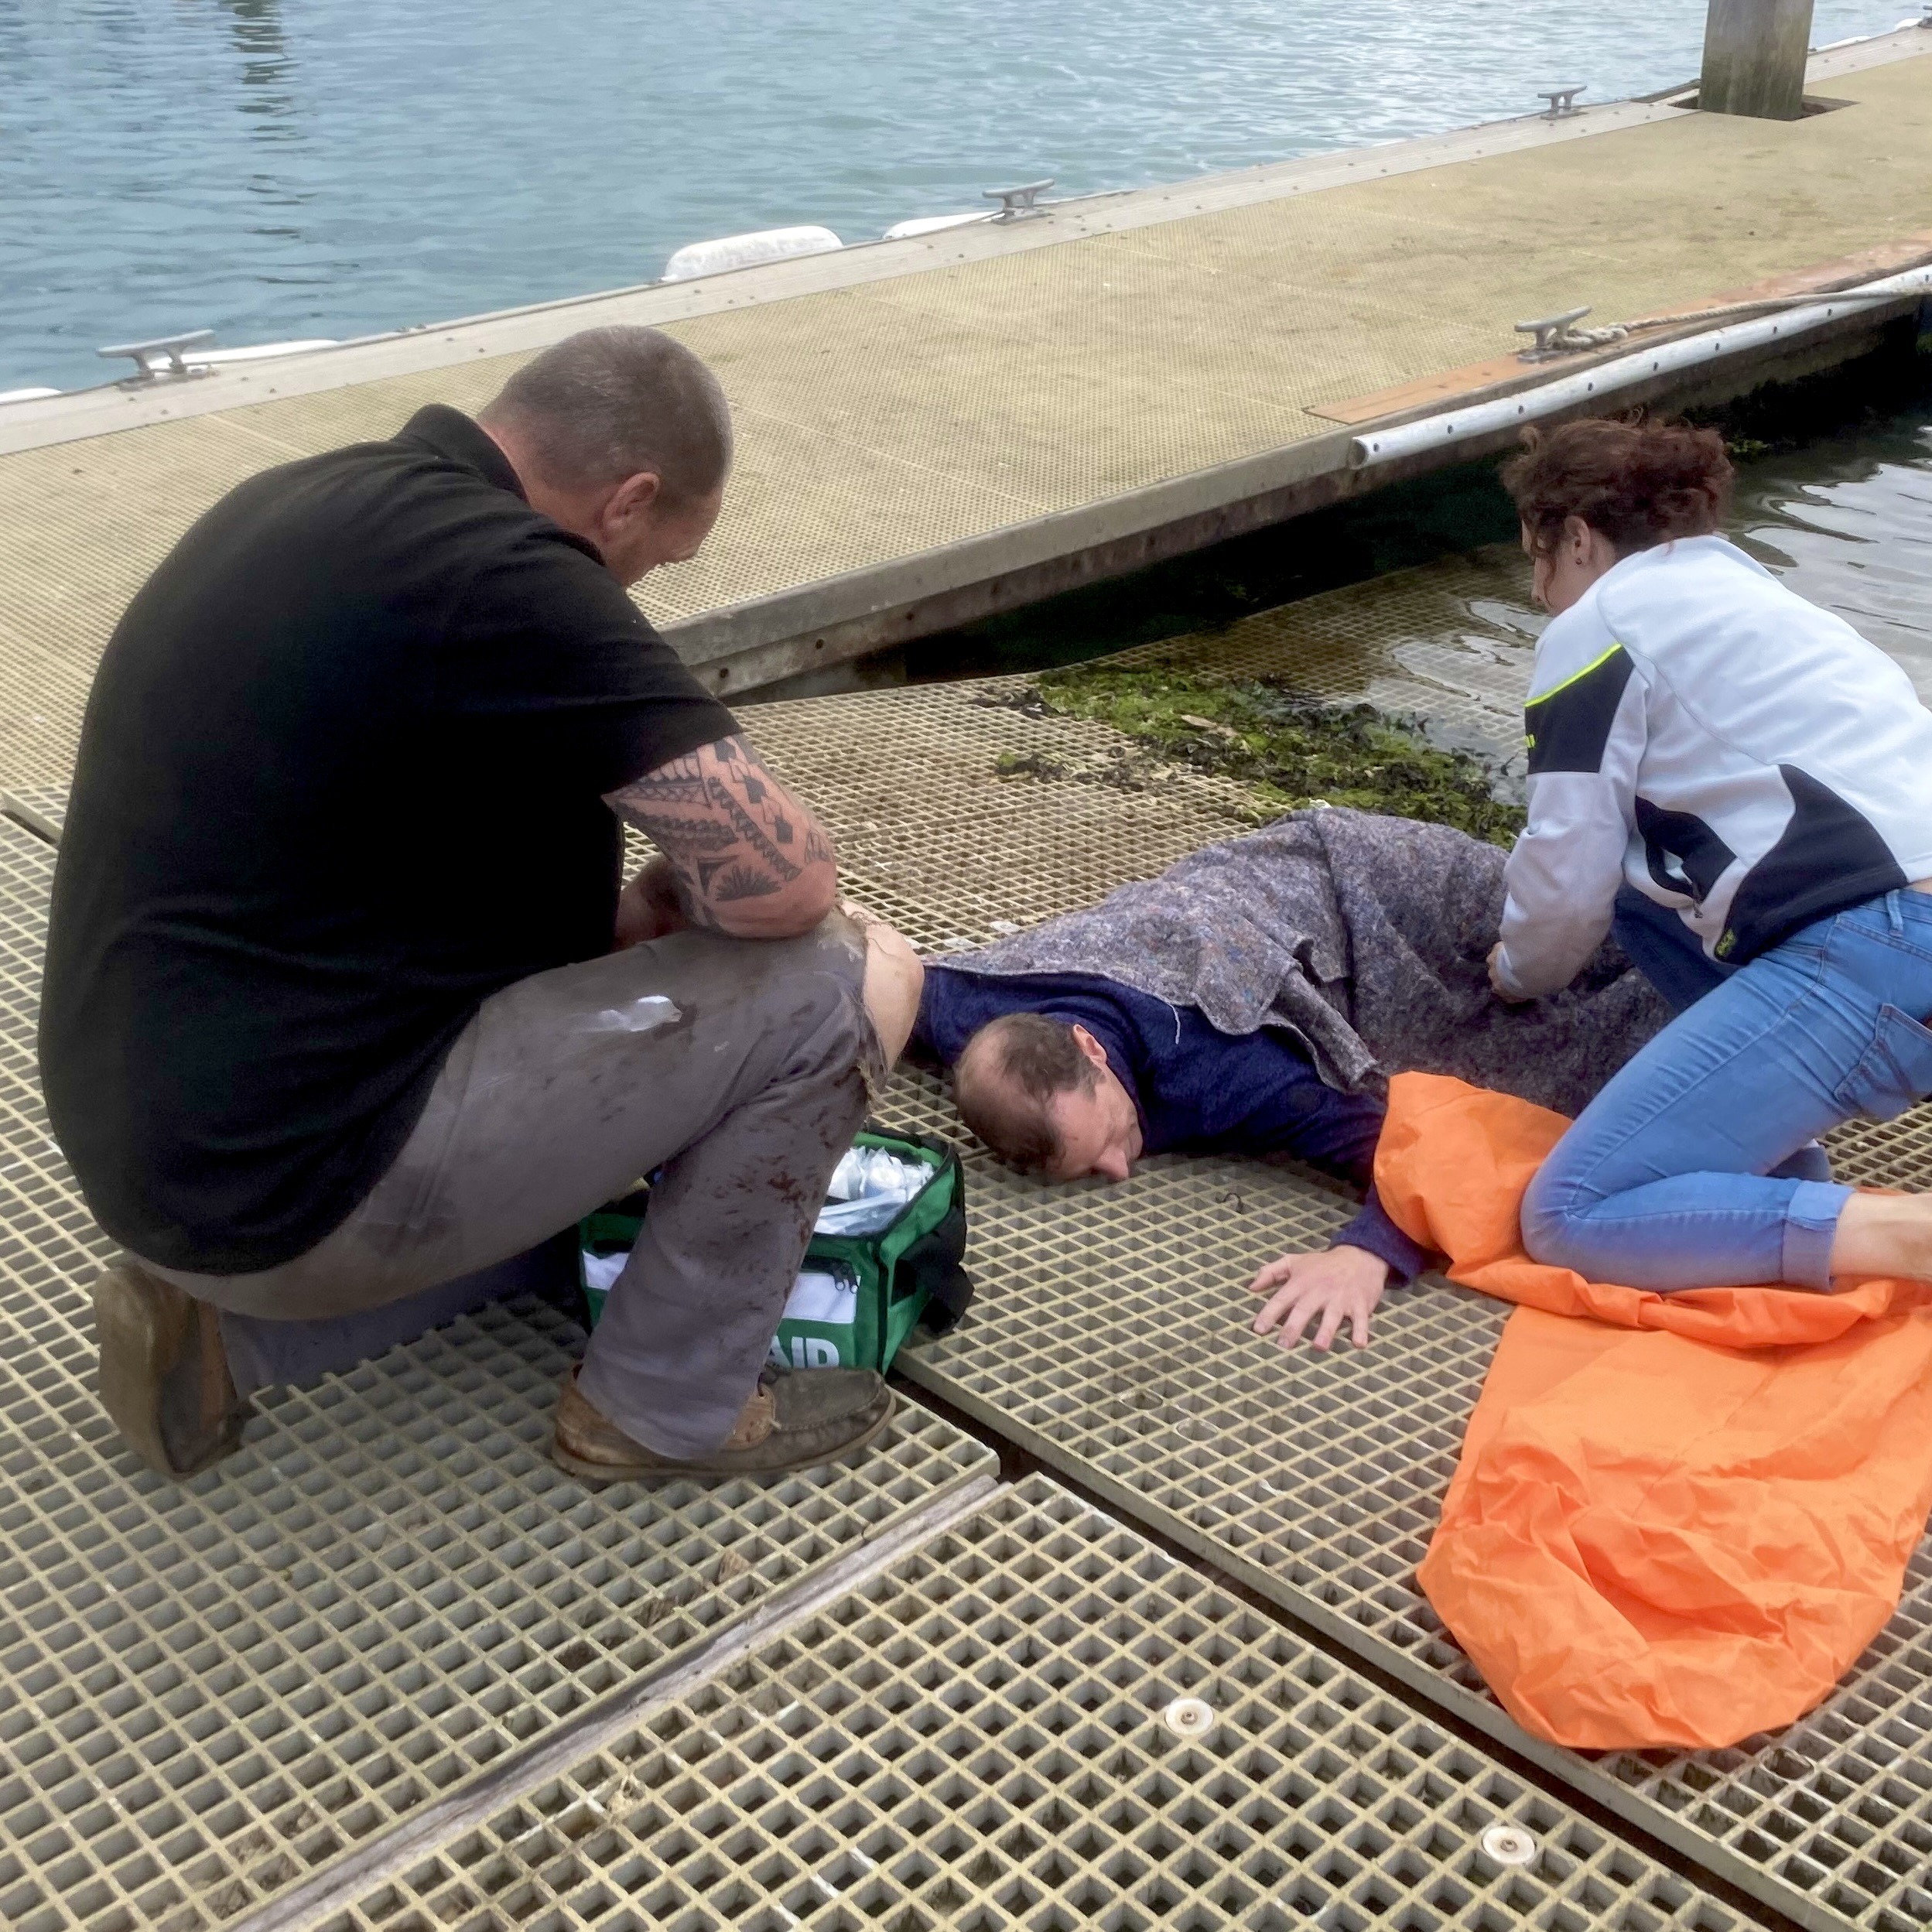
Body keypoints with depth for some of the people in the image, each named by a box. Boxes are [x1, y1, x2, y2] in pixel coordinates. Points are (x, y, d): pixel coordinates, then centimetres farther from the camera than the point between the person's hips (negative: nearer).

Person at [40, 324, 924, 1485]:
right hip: (296, 1170, -10)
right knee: (852, 979, -9)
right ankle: (671, 1406, 8)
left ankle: (224, 1331, 19)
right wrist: (672, 899, 1)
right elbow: (785, 883, -22)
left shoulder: (328, 500, 8)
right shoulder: (500, 575, -21)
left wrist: (616, 922, 16)